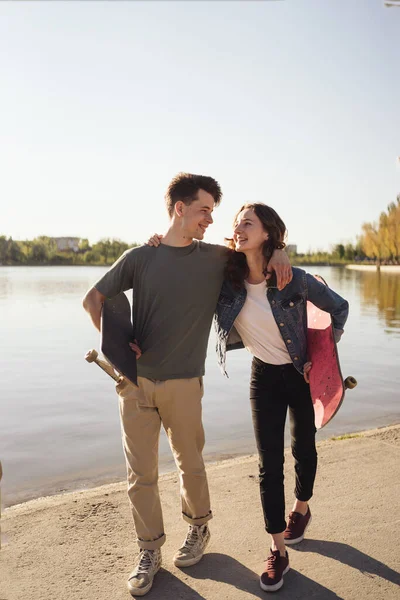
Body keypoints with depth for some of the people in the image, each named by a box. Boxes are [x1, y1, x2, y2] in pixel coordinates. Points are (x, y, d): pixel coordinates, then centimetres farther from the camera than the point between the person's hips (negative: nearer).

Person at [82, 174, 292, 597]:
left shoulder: (217, 258, 2)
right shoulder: (139, 258, 1)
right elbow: (94, 298, 7)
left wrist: (277, 253, -5)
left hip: (183, 384, 0)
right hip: (136, 380, 0)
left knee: (190, 463, 14)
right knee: (141, 472, 7)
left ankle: (198, 528, 41)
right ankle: (149, 551, 27)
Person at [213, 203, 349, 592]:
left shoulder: (296, 281, -21)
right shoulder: (227, 280, -15)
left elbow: (339, 308, -6)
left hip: (303, 374, -1)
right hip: (264, 376, 1)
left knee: (303, 448, 18)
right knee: (269, 463, 1)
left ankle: (301, 508, 47)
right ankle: (278, 552, 15)